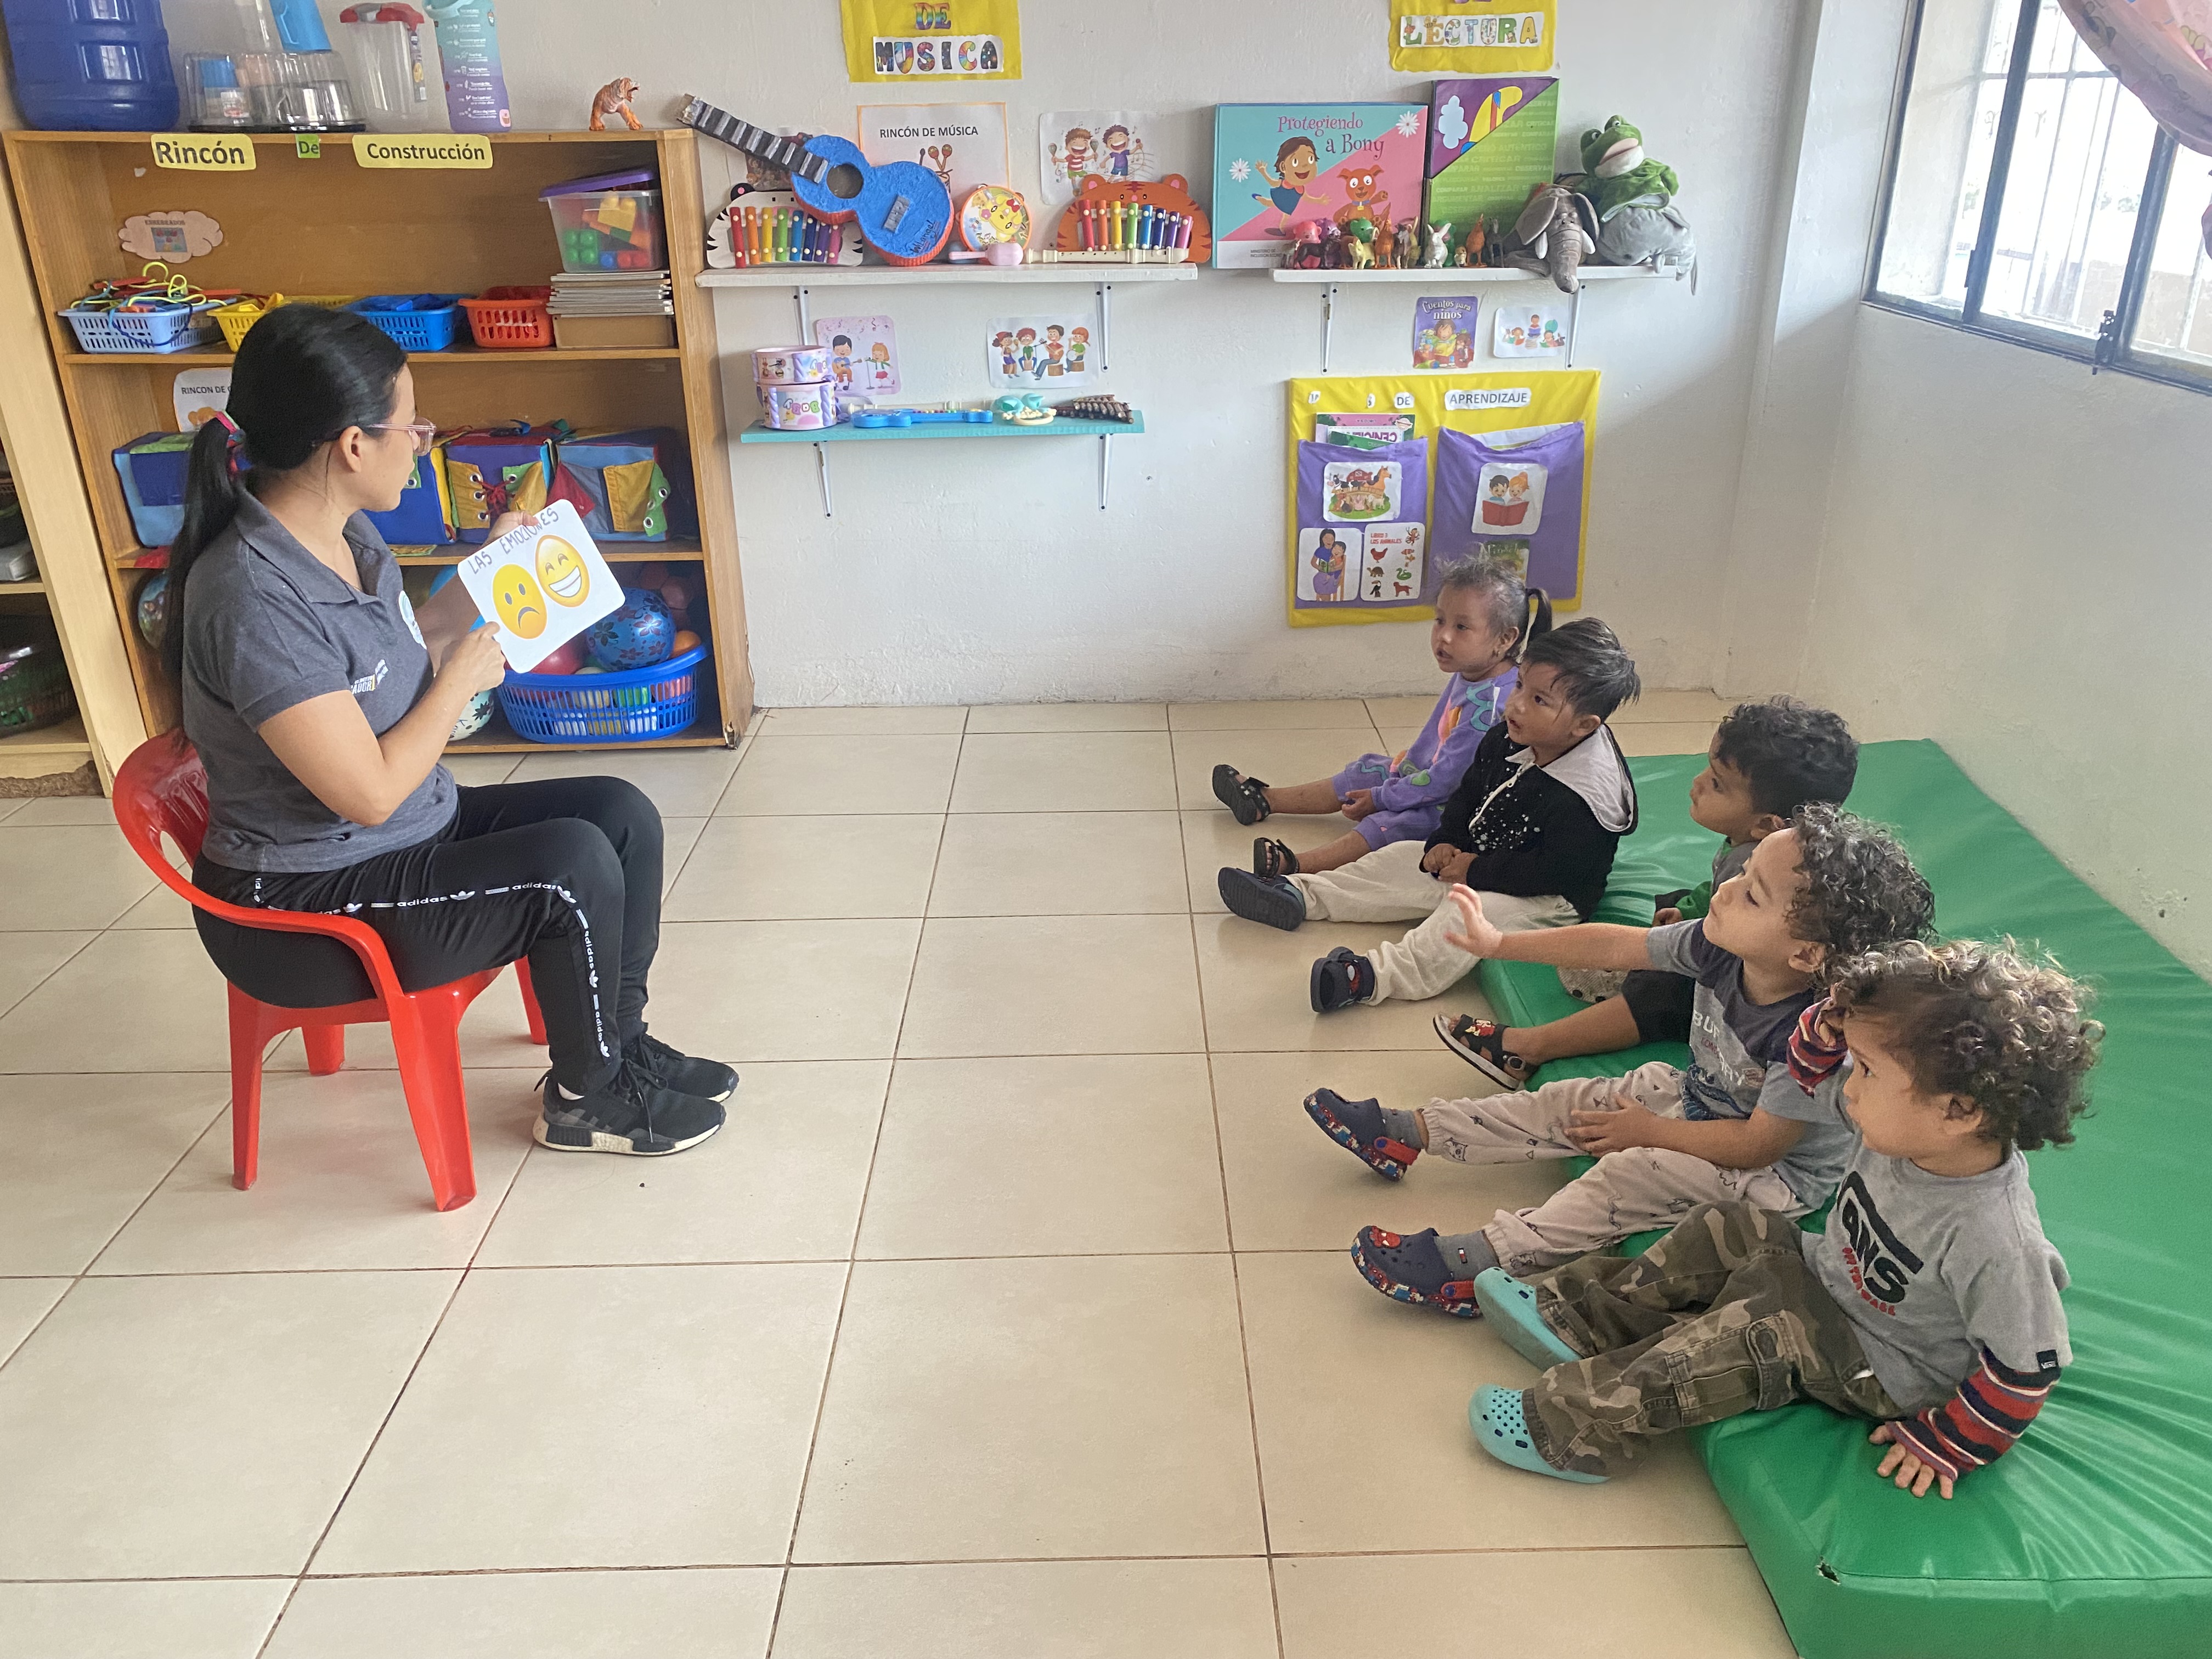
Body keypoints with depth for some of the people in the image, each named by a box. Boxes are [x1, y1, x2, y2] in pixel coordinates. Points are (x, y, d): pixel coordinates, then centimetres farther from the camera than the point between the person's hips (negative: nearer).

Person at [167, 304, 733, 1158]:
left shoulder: (347, 535, 0)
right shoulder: (254, 600, -30)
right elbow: (371, 792, -28)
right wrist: (464, 676, -15)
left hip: (412, 832, 10)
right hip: (301, 907, -9)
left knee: (623, 815, 0)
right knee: (573, 867, -22)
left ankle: (620, 1041, 15)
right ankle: (585, 1100, 3)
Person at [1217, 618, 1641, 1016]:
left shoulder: (1585, 795, -29)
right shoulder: (1505, 740, -5)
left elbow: (1552, 870, -27)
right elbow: (1469, 794, 10)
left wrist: (1476, 871, -21)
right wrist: (1446, 843, -4)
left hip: (1547, 898, -9)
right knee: (1401, 860, 5)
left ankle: (1373, 975, -49)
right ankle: (1298, 895, 6)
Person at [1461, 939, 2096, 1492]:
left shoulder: (1994, 1241, -37)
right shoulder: (1907, 1124, -17)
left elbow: (2025, 1368, -27)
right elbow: (1814, 1066, -1)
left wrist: (1940, 1445, -18)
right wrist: (1832, 1028, -23)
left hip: (1883, 1372, -8)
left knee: (1757, 1331, -25)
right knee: (1724, 1230, 2)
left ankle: (1578, 1428, -18)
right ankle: (1584, 1319, 9)